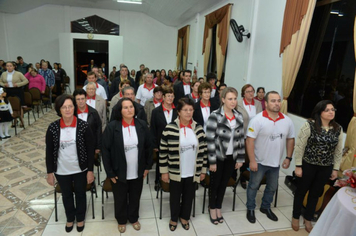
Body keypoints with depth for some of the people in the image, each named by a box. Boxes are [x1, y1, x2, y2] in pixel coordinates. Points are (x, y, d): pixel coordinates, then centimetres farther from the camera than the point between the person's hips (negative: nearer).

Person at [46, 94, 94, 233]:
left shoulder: (83, 126, -15)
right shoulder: (53, 127, -11)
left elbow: (90, 150, -10)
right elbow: (49, 152, -2)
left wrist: (90, 170, -8)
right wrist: (50, 172, 0)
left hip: (80, 169, -1)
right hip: (61, 171, 2)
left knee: (80, 194, 18)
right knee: (66, 195, 22)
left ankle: (80, 218, 44)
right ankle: (70, 218, 47)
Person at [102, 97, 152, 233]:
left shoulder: (142, 125, -8)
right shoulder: (112, 127, -16)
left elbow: (148, 147, 1)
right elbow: (105, 150, -11)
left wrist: (147, 166, 3)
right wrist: (110, 172, -9)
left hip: (138, 172, 2)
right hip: (119, 172, -2)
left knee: (135, 197, 21)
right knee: (120, 199, 19)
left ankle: (133, 218, 47)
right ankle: (121, 220, 46)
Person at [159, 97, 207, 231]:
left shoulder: (198, 129, -5)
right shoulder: (170, 129, -14)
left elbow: (203, 151, 3)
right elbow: (163, 151, -8)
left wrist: (203, 170, 5)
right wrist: (164, 171, -5)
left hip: (193, 173, 3)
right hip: (175, 172, -2)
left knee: (188, 196, 20)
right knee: (175, 197, 17)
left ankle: (184, 217, 45)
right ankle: (174, 218, 43)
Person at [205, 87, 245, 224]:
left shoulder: (239, 116, 1)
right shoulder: (215, 116, -15)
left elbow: (241, 138, 6)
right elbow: (210, 140, -15)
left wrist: (240, 158, 5)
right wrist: (212, 161, -14)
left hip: (231, 157, 4)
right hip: (218, 156, -4)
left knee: (224, 183, 18)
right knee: (215, 183, 13)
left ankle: (218, 207, 39)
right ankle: (212, 208, 35)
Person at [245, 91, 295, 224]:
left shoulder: (287, 121, -4)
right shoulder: (258, 120, -19)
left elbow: (290, 139, 7)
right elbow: (250, 140, -19)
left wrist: (288, 157, 3)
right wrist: (252, 161, -20)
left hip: (276, 162, 5)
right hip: (259, 162, -4)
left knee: (272, 187, 21)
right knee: (253, 186, 13)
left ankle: (266, 207, 45)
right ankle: (250, 209, 34)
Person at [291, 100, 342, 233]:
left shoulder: (338, 129, -1)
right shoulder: (309, 125, -16)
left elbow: (338, 151, 7)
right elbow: (299, 146, -14)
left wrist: (335, 169, 7)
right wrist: (298, 166, -13)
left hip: (326, 168, 4)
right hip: (308, 165, -4)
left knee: (315, 193, 18)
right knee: (301, 191, 12)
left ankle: (308, 219, 37)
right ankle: (295, 217, 33)